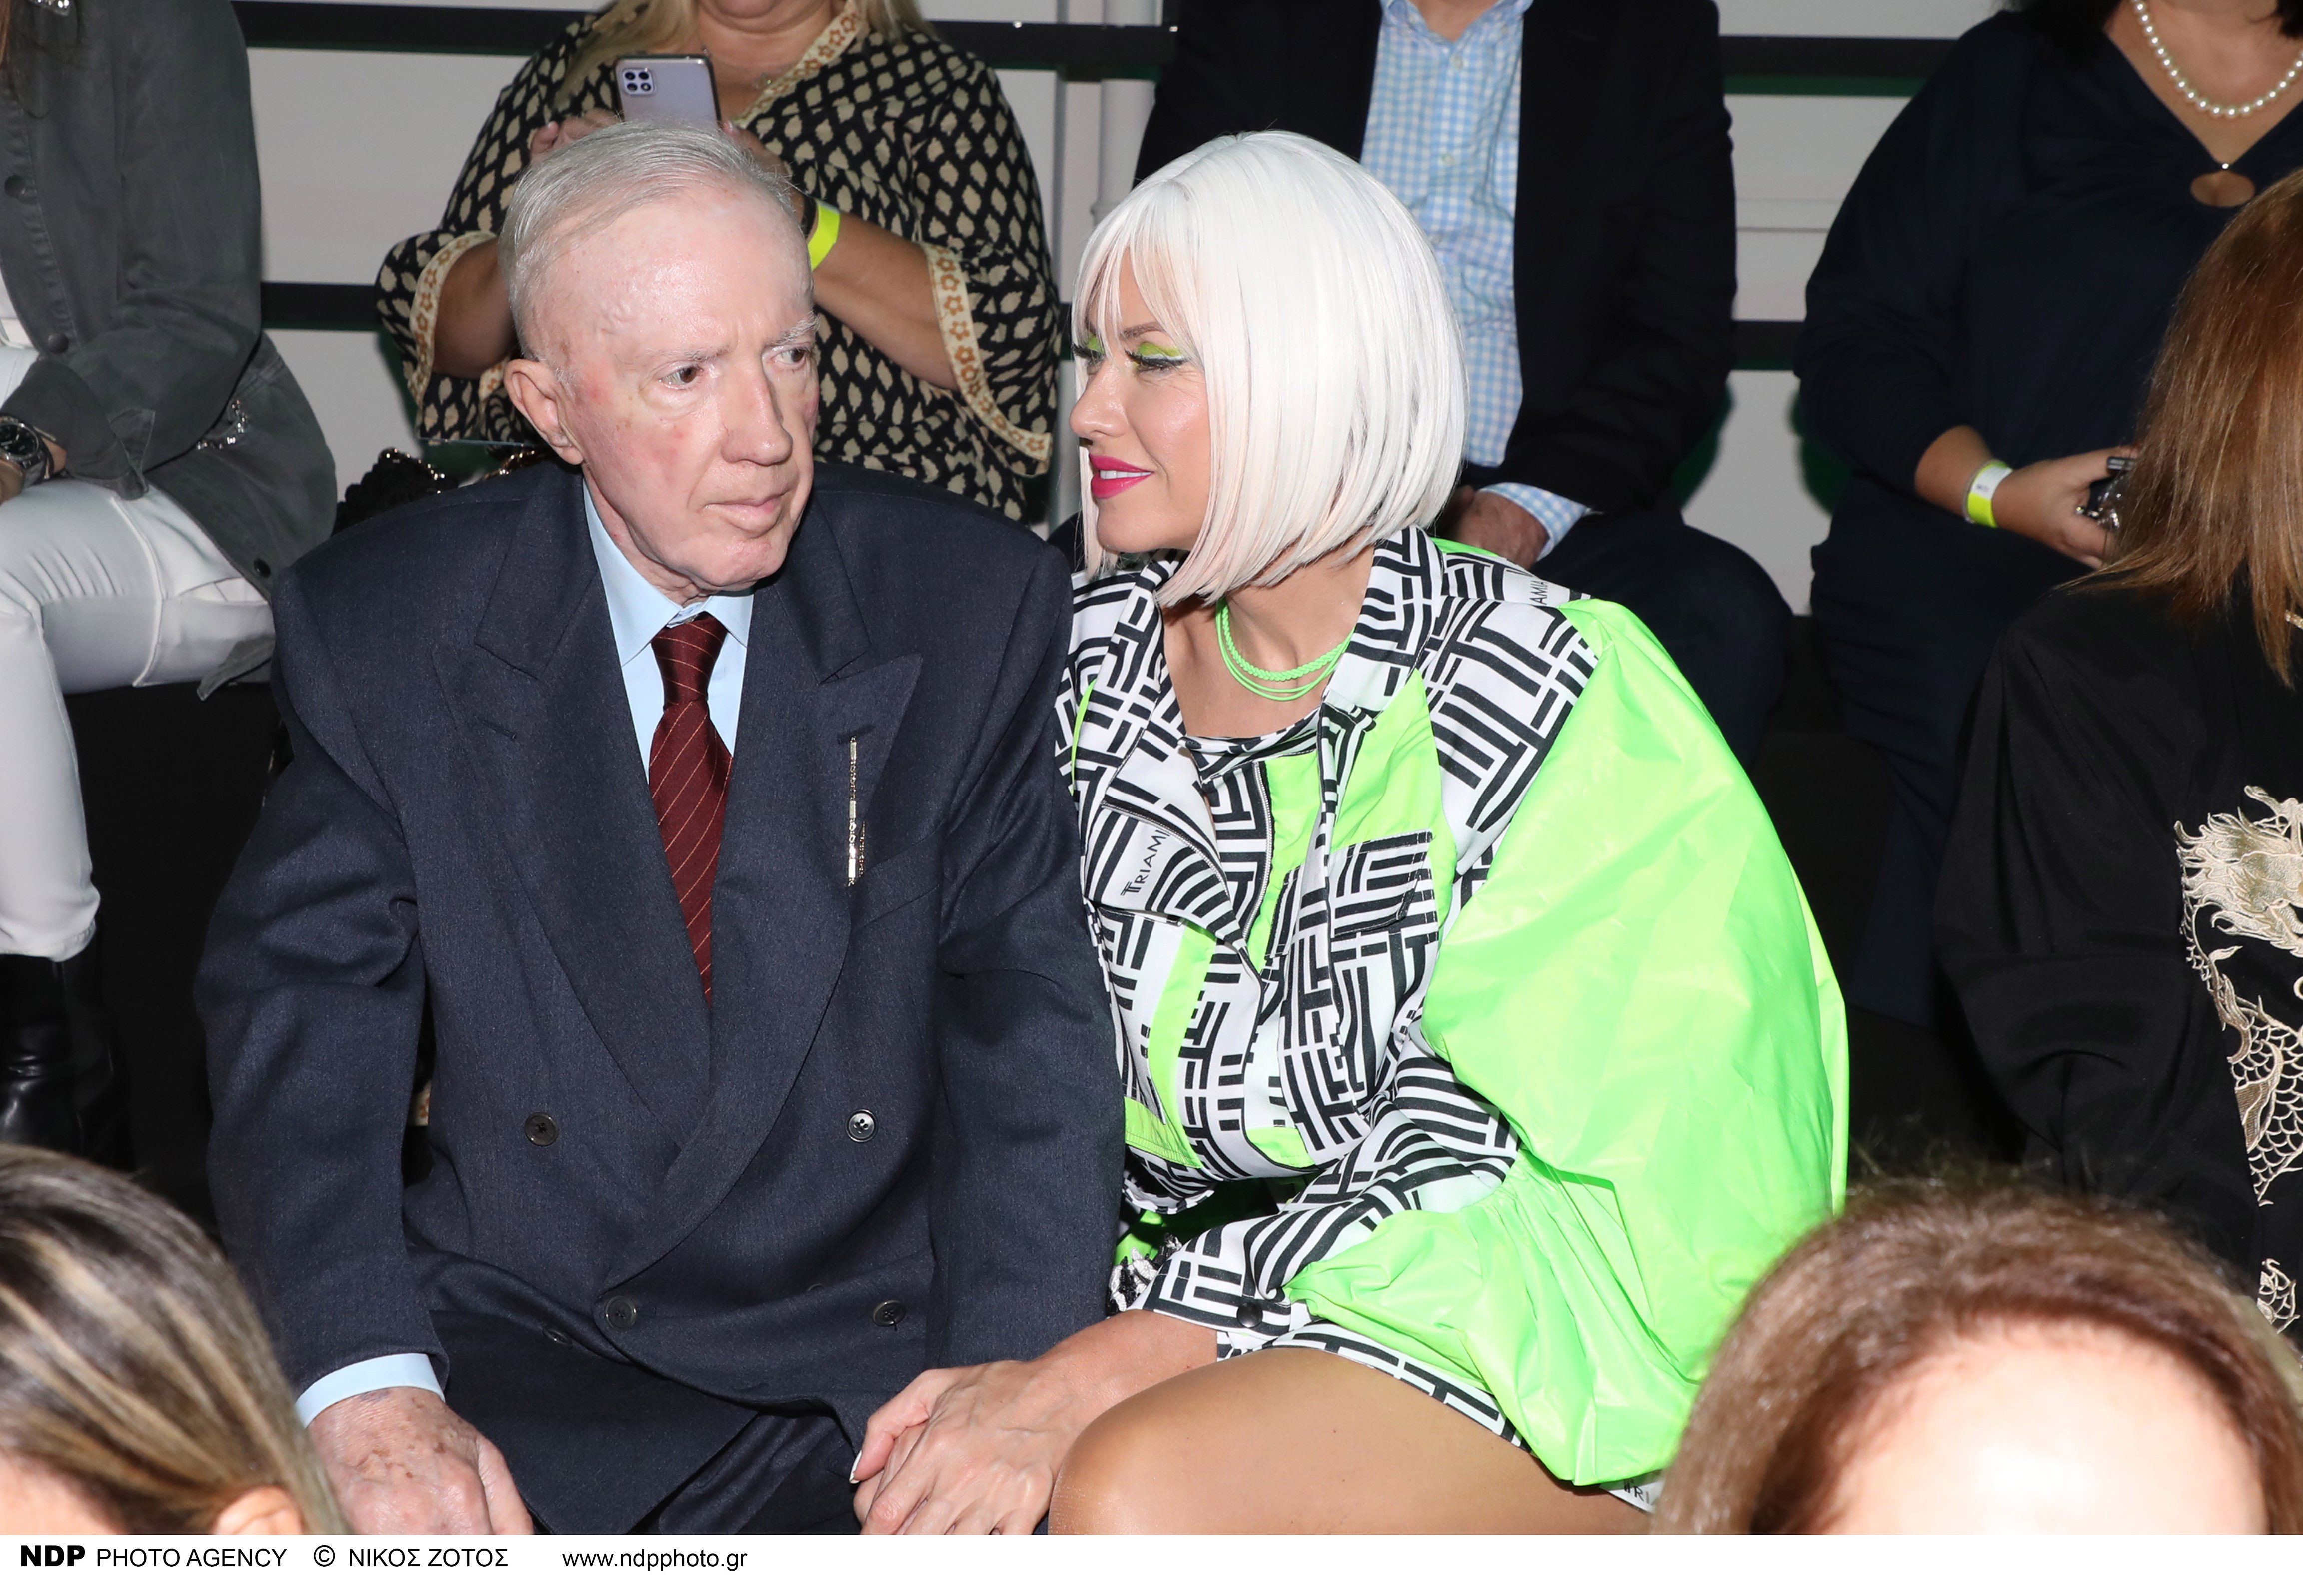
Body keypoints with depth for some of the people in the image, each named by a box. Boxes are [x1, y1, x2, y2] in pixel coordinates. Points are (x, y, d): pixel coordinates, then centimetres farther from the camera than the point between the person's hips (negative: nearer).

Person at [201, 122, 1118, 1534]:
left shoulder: (971, 608, 0)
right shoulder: (386, 630, 1)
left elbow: (1033, 1030, -2)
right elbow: (305, 1019, -3)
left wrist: (1008, 1400, -17)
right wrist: (370, 1388, -20)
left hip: (889, 1362, 0)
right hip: (521, 1361, 1)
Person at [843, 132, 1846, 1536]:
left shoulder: (1560, 705, -12)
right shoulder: (1100, 658, 5)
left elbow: (1463, 1188, -17)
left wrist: (1087, 1381, -23)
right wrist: (1013, 1367, -11)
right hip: (1205, 1287, 5)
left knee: (1140, 1489, -31)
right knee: (905, 1481, -21)